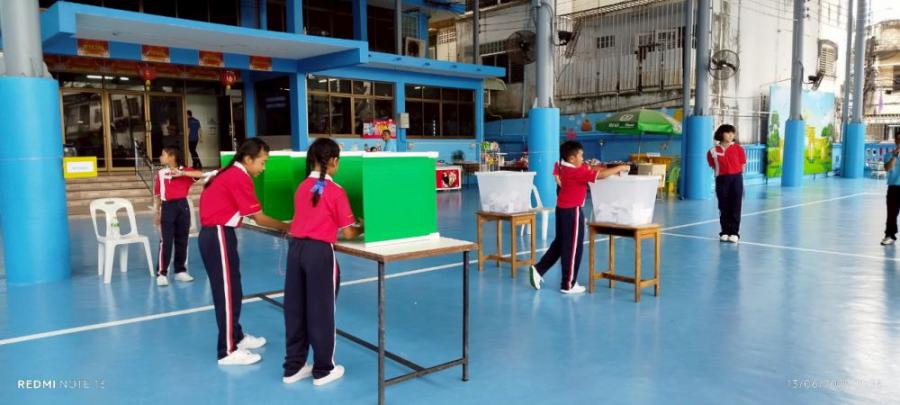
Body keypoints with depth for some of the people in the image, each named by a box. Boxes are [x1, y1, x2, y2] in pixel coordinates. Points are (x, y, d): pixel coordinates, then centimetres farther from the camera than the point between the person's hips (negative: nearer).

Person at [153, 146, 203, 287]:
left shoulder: (185, 171, 1)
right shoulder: (161, 174, 3)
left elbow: (200, 174, -16)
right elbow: (157, 195, 6)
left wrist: (182, 173, -24)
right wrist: (157, 213, 6)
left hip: (182, 206, 1)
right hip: (167, 207, -1)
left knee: (182, 241, 9)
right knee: (165, 242, -4)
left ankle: (180, 271, 21)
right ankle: (161, 273, 2)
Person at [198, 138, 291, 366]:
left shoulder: (231, 174, 13)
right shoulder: (239, 178, -17)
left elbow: (249, 214, 9)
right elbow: (259, 218, -15)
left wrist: (280, 226, 4)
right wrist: (286, 227, -3)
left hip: (215, 235, 10)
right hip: (219, 236, -10)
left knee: (231, 290, 18)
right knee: (227, 293, -3)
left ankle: (236, 337, 31)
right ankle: (228, 351, 5)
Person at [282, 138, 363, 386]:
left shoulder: (302, 187, 10)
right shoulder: (335, 191, -7)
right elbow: (348, 233, -4)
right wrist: (363, 228, 15)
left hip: (296, 248, 6)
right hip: (320, 251, -6)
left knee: (295, 309, 13)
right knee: (321, 310, 6)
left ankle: (293, 367, 26)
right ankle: (323, 370, 19)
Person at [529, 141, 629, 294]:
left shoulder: (566, 168, 7)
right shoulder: (576, 172, -21)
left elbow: (590, 170, 12)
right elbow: (600, 175, -23)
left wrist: (613, 170, 4)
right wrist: (620, 168, -12)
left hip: (563, 209, 9)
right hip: (572, 211, -9)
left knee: (559, 243, 19)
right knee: (573, 247, 1)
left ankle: (538, 269, 16)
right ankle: (568, 284, 8)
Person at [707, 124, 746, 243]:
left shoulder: (738, 149, -1)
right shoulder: (713, 151, -1)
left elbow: (742, 166, 3)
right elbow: (713, 166, 6)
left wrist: (735, 176, 3)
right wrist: (723, 176, 3)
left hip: (736, 179, 0)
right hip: (722, 180, 1)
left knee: (735, 207, 2)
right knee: (723, 208, 6)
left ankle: (734, 233, 8)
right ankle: (725, 232, 16)